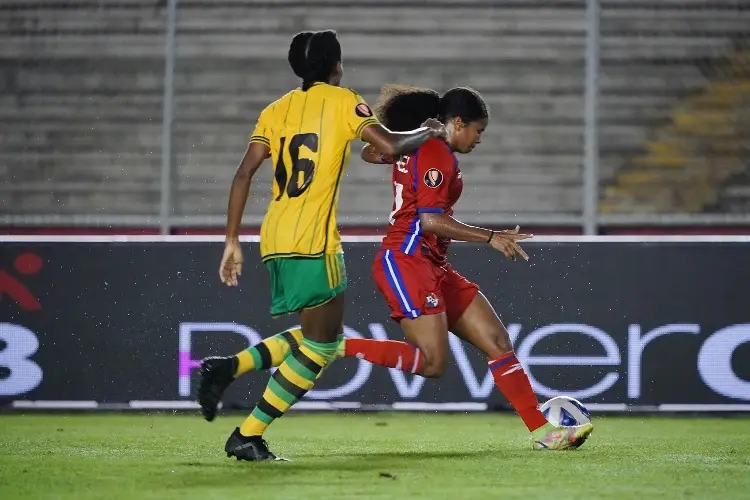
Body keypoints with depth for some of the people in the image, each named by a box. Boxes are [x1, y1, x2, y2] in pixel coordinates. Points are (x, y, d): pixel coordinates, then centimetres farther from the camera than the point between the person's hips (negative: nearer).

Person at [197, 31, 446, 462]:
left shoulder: (277, 110, 16)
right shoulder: (342, 101, 1)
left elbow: (244, 174, 8)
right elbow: (391, 145, -9)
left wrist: (233, 241, 10)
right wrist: (428, 133, 11)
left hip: (276, 240, 7)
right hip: (313, 241, -7)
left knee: (316, 337, 19)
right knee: (321, 345, 2)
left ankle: (227, 368, 2)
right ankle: (248, 436, -4)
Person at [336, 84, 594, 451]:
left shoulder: (416, 146, 16)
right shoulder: (437, 155, -12)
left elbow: (370, 152, 31)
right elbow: (430, 220, -21)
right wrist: (491, 237, -18)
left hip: (433, 267, 11)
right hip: (406, 261, -11)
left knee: (497, 341, 3)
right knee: (432, 362, -19)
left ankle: (542, 431, 1)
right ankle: (340, 347, -11)